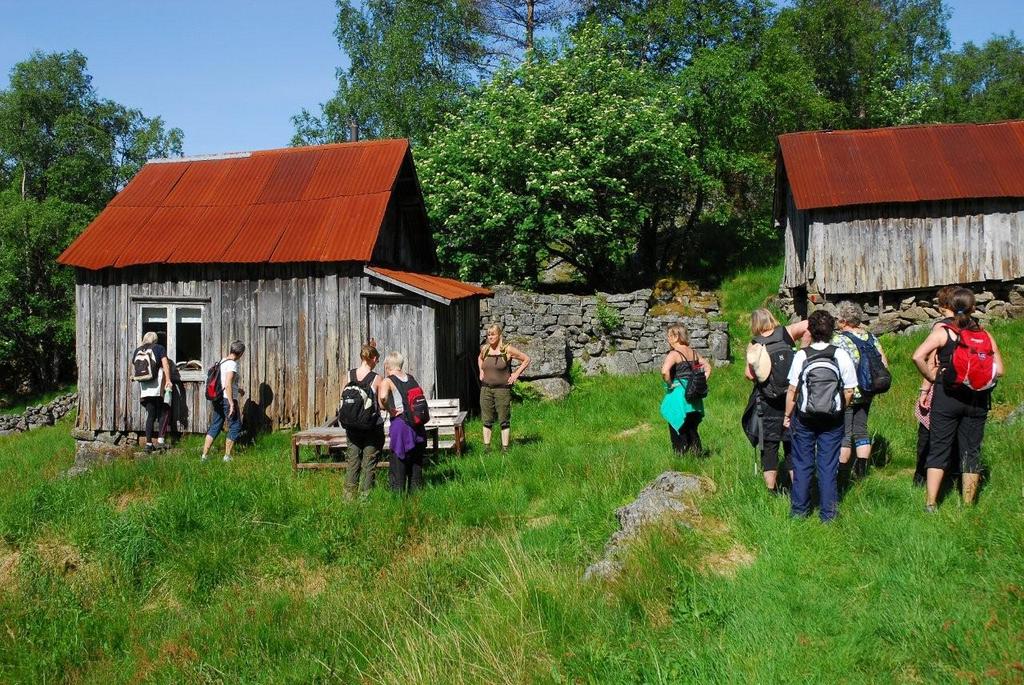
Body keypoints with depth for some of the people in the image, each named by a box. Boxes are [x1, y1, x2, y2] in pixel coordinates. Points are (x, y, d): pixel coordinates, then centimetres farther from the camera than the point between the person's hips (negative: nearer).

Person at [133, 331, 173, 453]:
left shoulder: (137, 351, 14)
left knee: (150, 416, 8)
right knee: (162, 414, 7)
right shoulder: (159, 348, 4)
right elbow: (165, 364, -7)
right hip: (158, 388, -3)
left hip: (144, 388, 3)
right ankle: (160, 440, -6)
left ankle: (149, 443, 4)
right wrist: (168, 380, -12)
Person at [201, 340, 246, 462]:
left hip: (218, 399, 8)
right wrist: (232, 404, -21)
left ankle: (205, 454, 13)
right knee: (235, 427, 4)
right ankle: (227, 456, 8)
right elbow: (227, 385, -23)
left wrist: (237, 390, 31)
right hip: (228, 399, -8)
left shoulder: (222, 362, 11)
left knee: (215, 426, 13)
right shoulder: (232, 364, -15)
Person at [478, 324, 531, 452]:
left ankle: (505, 448, 9)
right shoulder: (484, 349, 6)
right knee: (487, 420, 6)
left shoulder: (507, 349, -6)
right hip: (486, 389, 4)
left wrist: (516, 374, -3)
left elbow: (526, 359, 1)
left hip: (502, 389, -4)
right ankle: (486, 447, 13)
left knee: (504, 421, 1)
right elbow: (479, 358, 30)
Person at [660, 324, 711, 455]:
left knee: (678, 431, 5)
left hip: (678, 395, -7)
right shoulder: (693, 353, 7)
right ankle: (698, 453, 19)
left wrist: (669, 384, -15)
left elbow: (665, 371, -30)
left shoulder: (674, 354, -15)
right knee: (692, 429, 19)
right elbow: (707, 366, 16)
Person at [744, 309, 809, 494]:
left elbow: (749, 374, -14)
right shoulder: (787, 333, -2)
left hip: (768, 404, -1)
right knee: (793, 444, 11)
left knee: (769, 445, 8)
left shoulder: (754, 345, -7)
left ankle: (772, 488, 11)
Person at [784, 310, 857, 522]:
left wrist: (787, 415, 4)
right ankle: (827, 513, 14)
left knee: (802, 464, 12)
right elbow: (849, 390, -3)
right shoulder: (841, 356, -7)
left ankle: (799, 509, 20)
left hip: (804, 418, -1)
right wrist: (838, 409, 14)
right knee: (828, 465, 9)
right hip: (833, 420, 1)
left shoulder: (801, 356, -11)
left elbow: (792, 389, -8)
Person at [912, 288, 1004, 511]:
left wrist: (931, 377, -5)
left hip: (946, 396, -2)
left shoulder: (942, 332, -4)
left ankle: (930, 504, 2)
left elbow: (918, 356, -18)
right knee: (971, 451, 10)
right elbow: (999, 370, 0)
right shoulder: (986, 336, 3)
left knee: (939, 449, 4)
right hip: (977, 400, 2)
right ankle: (968, 506, 15)